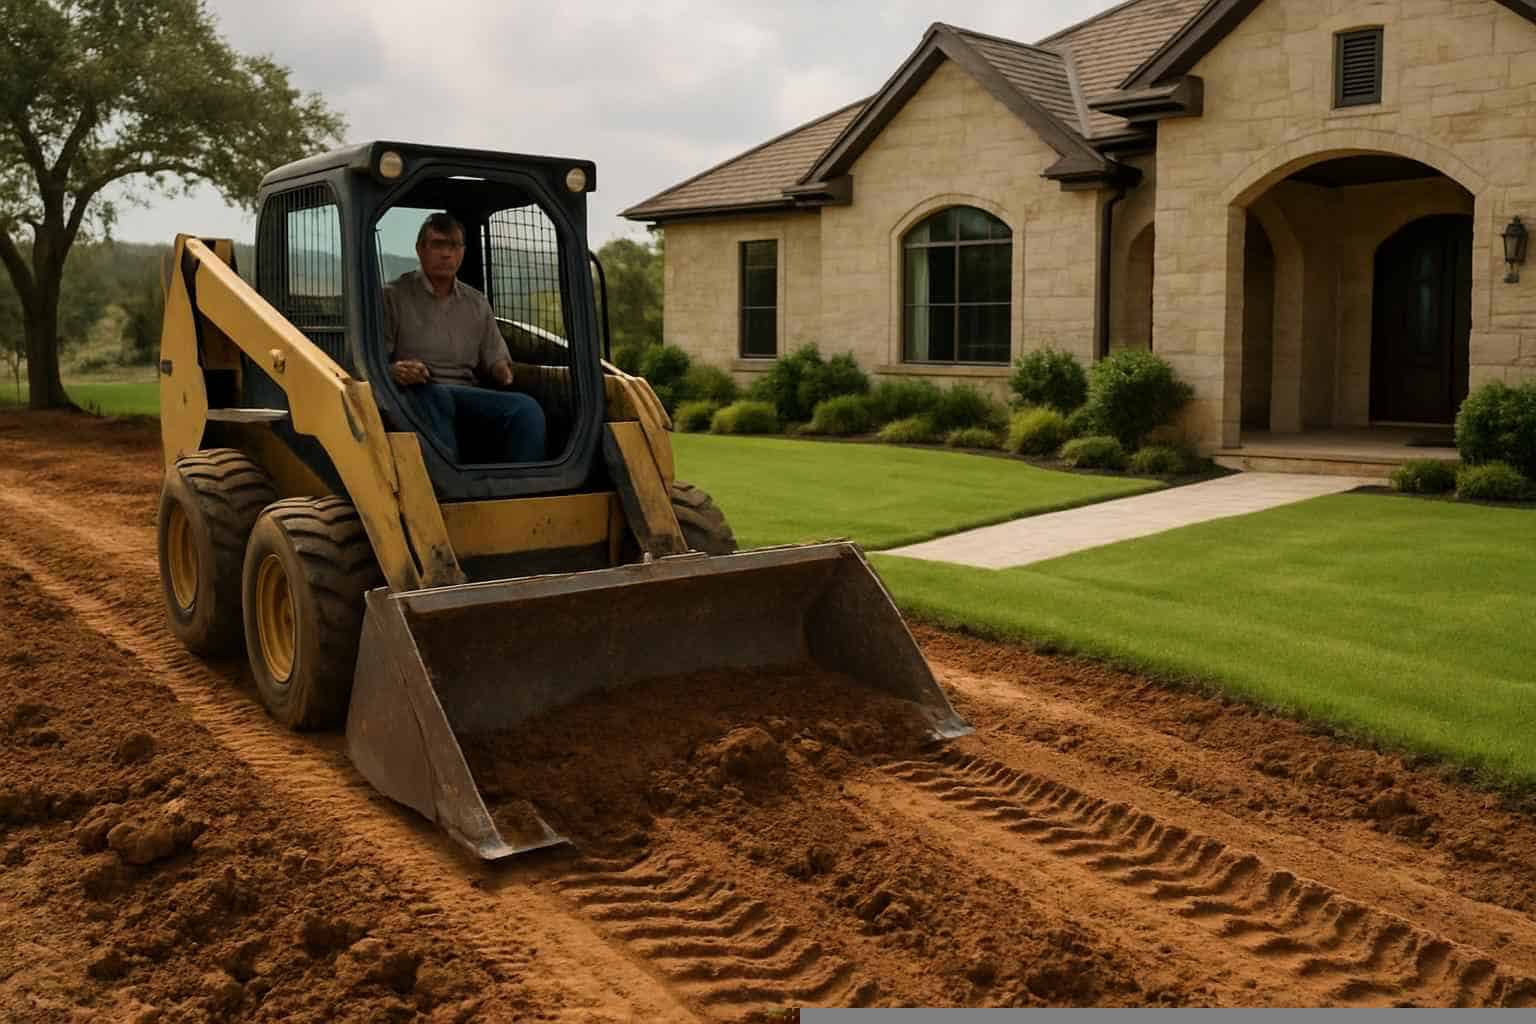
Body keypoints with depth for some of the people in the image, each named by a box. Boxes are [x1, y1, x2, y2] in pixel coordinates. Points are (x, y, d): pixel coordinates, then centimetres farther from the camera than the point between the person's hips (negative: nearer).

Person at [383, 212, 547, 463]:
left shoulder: (477, 304, 22)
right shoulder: (393, 297, 8)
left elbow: (496, 361, 25)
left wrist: (501, 370, -2)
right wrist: (395, 371, -22)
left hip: (465, 393, 4)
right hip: (417, 394, -4)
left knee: (526, 408, -25)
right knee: (434, 396, -41)